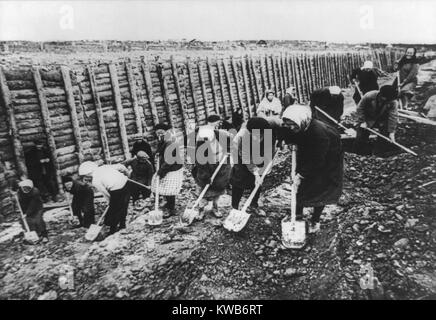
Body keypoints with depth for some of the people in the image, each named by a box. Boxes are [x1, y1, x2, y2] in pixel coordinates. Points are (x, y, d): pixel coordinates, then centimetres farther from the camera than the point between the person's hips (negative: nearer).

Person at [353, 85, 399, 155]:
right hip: (367, 119, -1)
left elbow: (393, 116, -24)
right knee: (361, 136, -4)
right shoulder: (369, 96, -28)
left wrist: (391, 132, -29)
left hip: (383, 121, 1)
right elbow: (360, 108, -15)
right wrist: (362, 121, -19)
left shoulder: (392, 102, -25)